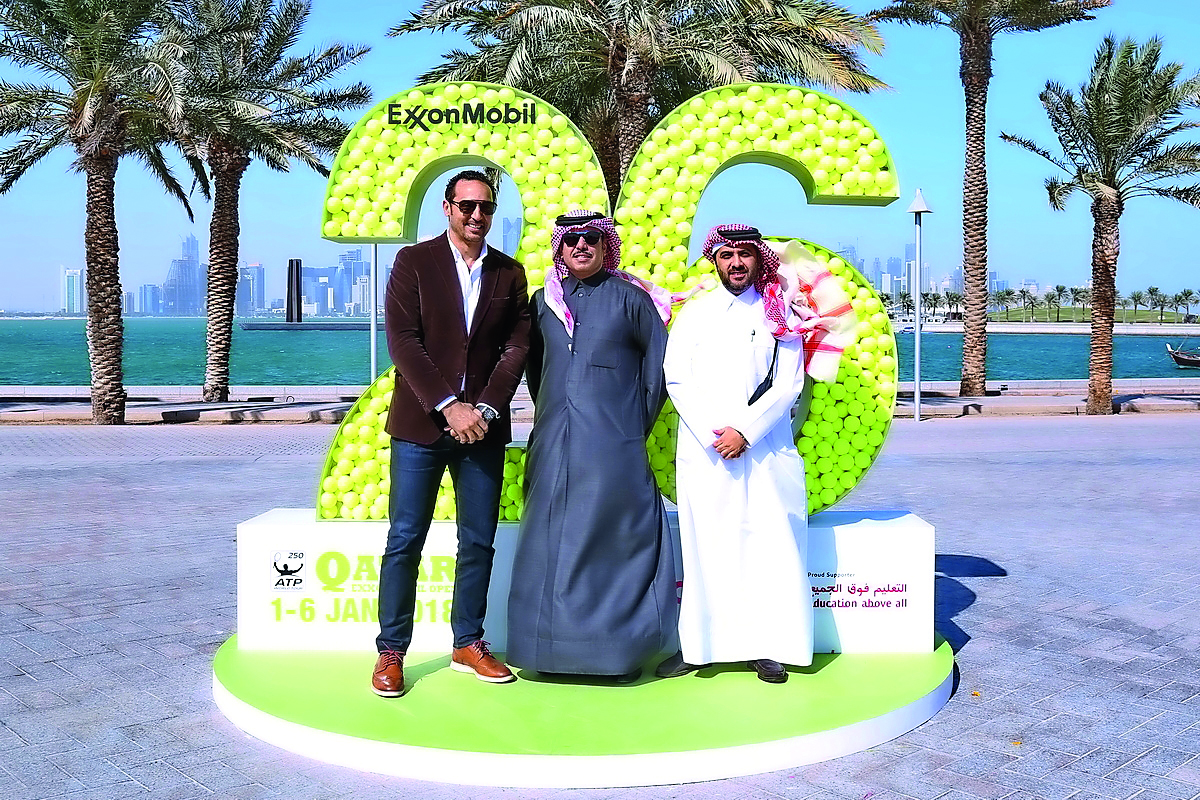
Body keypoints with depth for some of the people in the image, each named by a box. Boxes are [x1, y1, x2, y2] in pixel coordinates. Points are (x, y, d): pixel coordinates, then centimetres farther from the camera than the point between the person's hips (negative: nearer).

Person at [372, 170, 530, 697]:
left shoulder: (509, 273, 11)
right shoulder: (414, 261, 2)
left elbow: (517, 346, 4)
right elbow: (402, 341, -7)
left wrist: (486, 408, -10)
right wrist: (449, 406, -14)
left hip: (483, 424, 3)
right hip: (420, 424, -3)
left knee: (479, 542, 8)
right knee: (405, 540, 0)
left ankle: (469, 644, 21)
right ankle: (391, 651, 11)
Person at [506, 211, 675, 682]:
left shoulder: (630, 298, 2)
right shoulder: (544, 300, 12)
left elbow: (659, 364, 5)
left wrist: (639, 422, 5)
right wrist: (548, 413, 15)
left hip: (612, 445, -4)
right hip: (553, 444, 4)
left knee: (614, 539, -1)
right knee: (552, 541, 5)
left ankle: (621, 647, 9)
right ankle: (554, 647, 14)